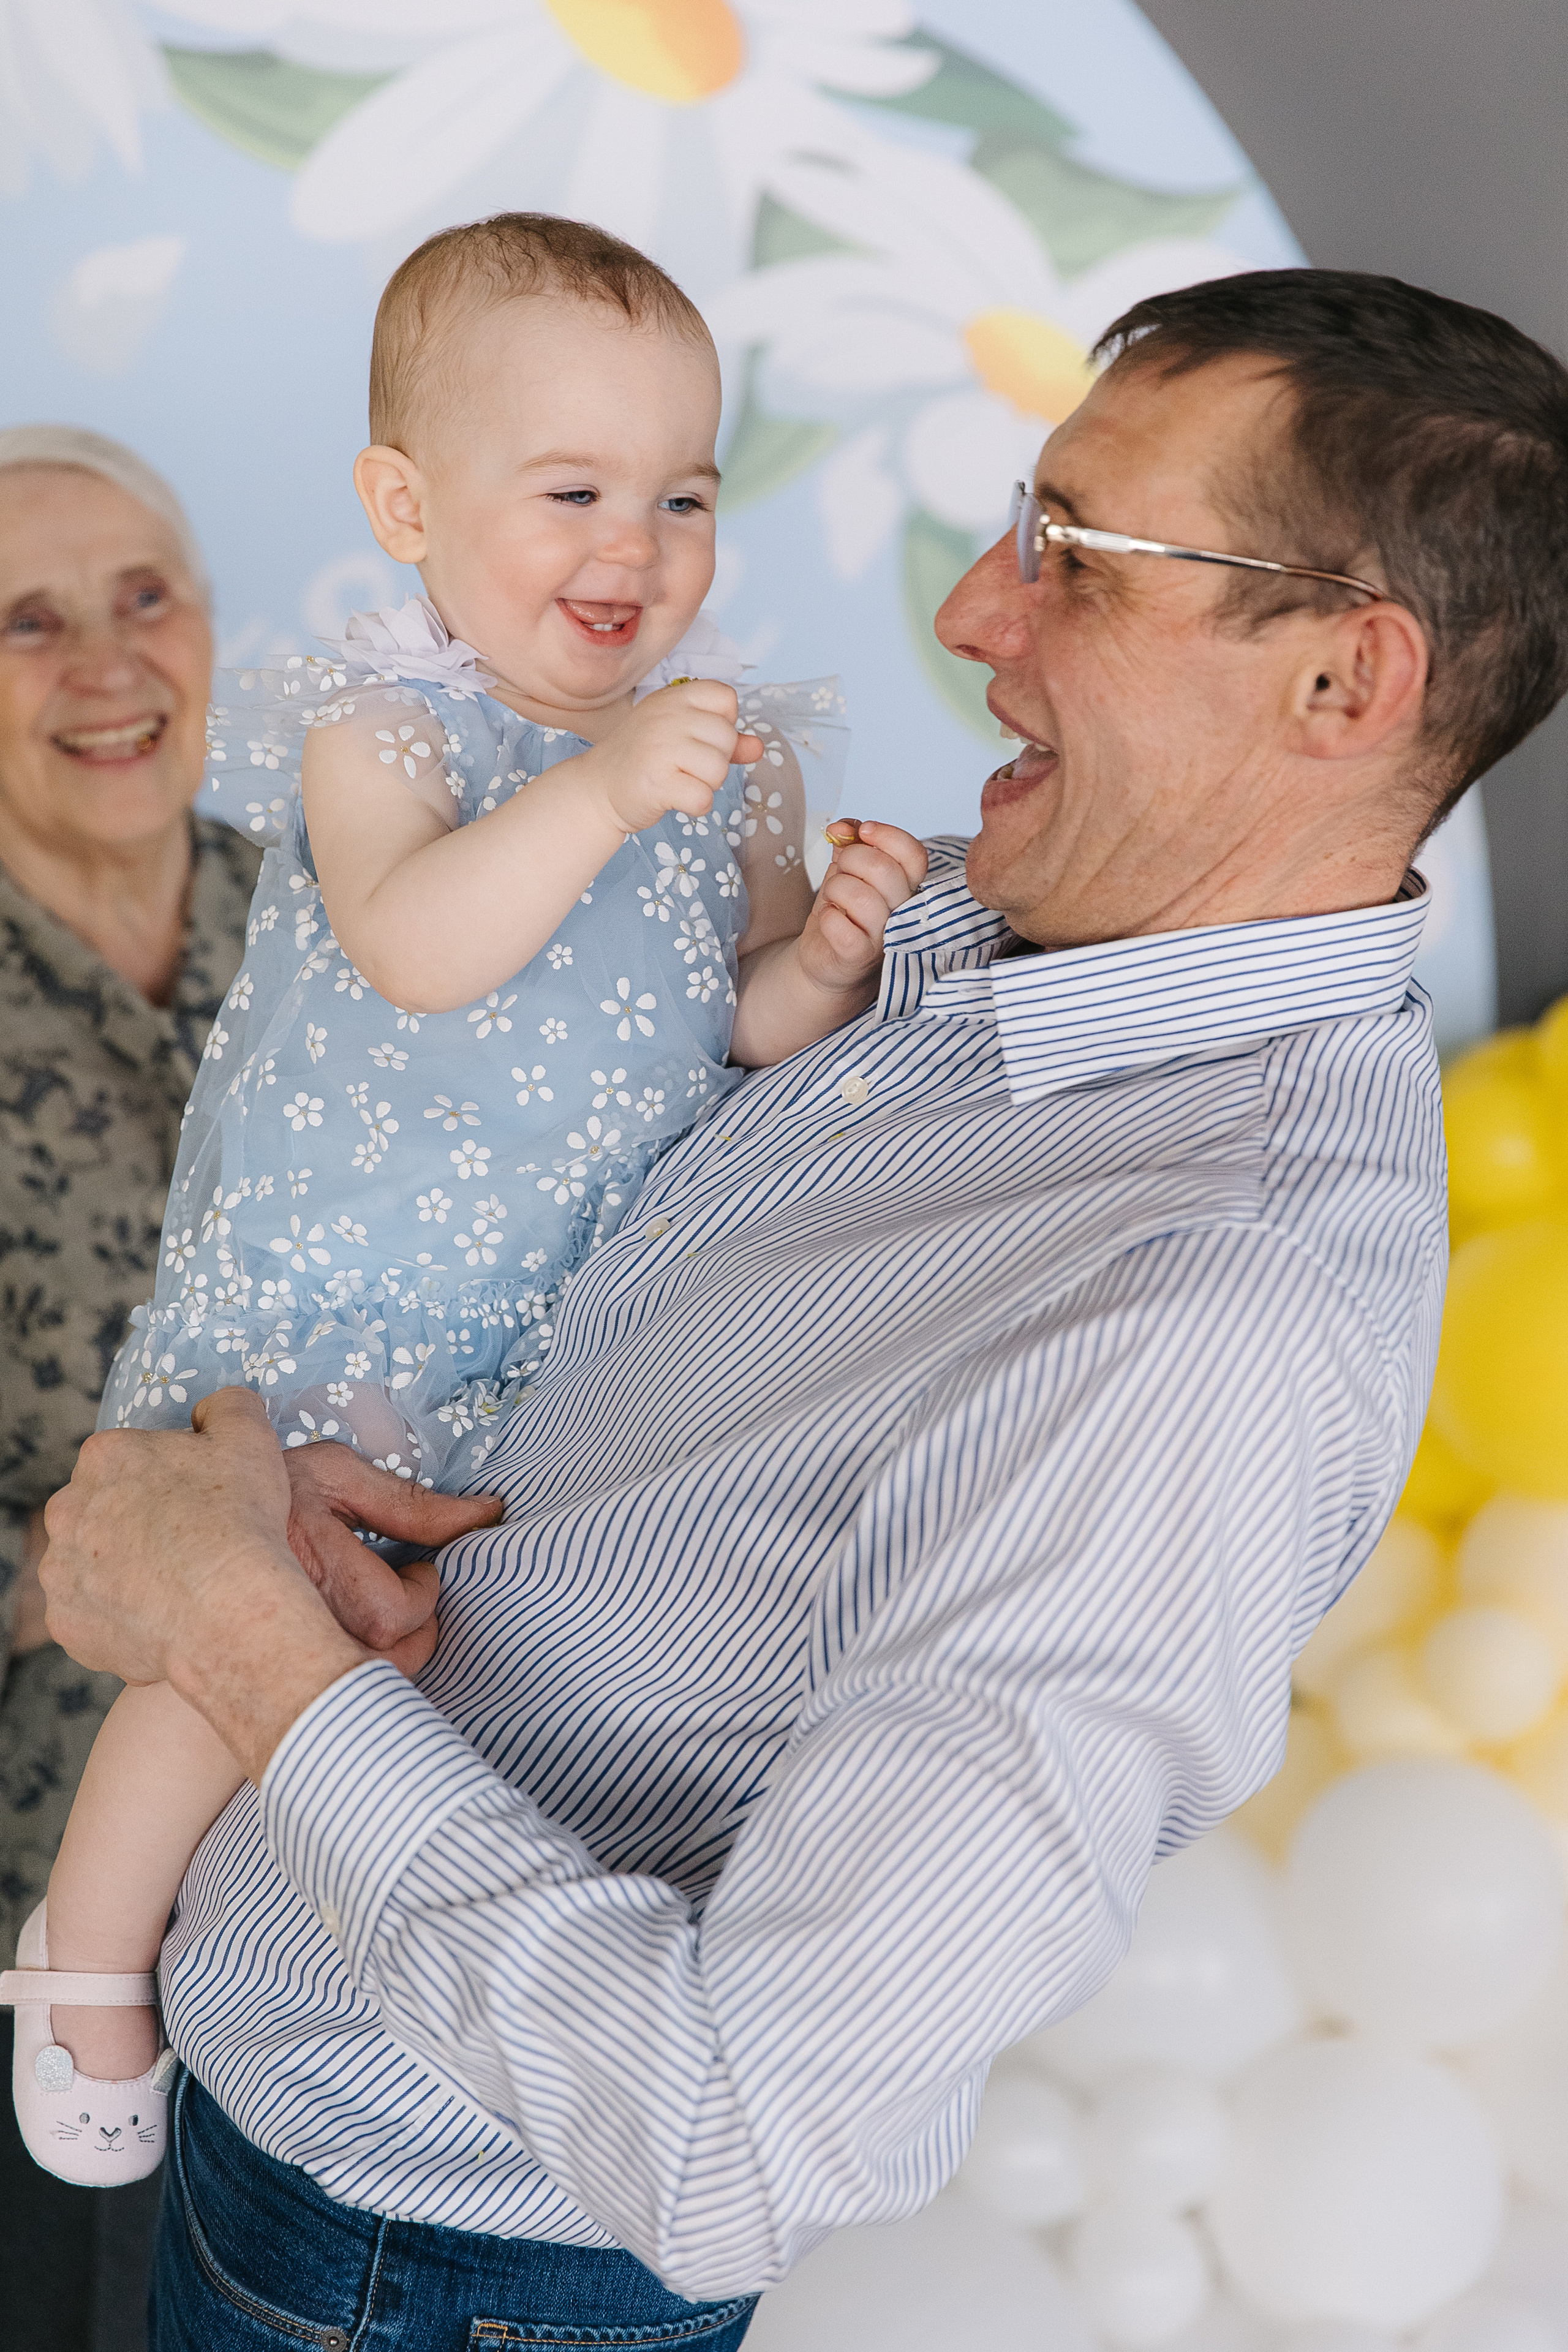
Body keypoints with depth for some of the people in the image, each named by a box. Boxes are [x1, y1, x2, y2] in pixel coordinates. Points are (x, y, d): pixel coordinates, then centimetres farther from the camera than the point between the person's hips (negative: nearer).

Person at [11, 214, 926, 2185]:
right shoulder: (384, 727, -14)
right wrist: (601, 790, -43)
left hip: (593, 1314, 5)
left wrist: (829, 955, -17)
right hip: (335, 1285, -5)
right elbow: (414, 949, -33)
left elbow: (748, 1024, 4)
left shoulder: (732, 745, 1)